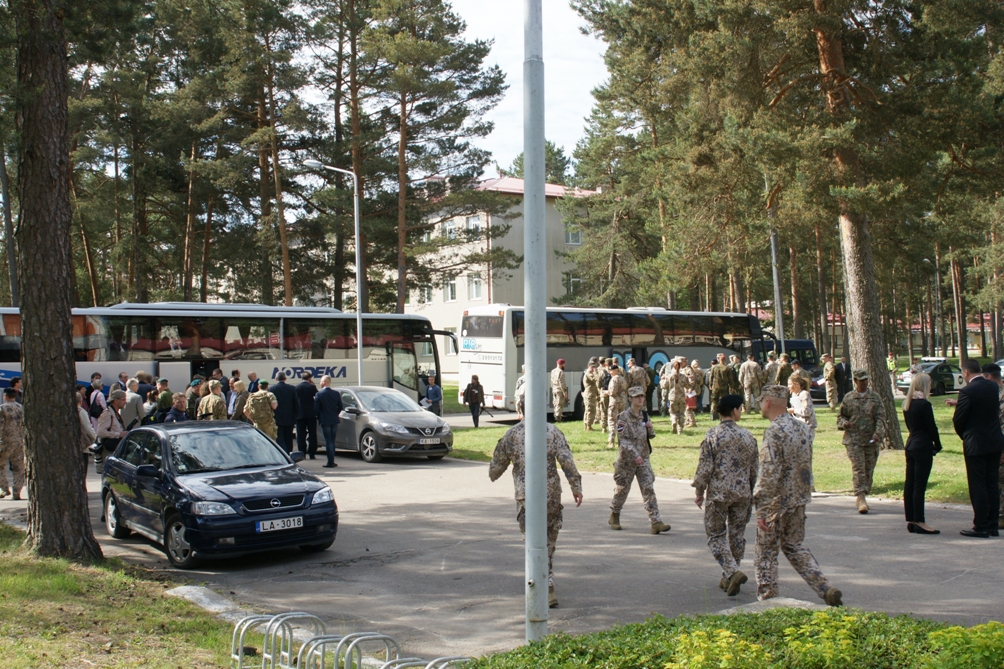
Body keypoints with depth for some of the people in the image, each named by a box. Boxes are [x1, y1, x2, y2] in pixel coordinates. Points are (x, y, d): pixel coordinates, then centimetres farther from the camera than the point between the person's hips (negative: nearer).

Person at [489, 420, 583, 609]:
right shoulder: (552, 430, 5)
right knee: (549, 541, 16)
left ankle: (548, 589, -10)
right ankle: (546, 584, 25)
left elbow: (498, 463, 16)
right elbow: (567, 460, -7)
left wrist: (493, 476, 37)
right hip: (552, 493, 2)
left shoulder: (511, 434, 5)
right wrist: (576, 487, -5)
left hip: (526, 495, -1)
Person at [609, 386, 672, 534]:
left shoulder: (644, 415, 8)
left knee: (649, 489, -6)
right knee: (622, 489, 9)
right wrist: (635, 455, -25)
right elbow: (623, 439, -17)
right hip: (627, 459, -4)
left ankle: (656, 522, -12)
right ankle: (614, 516, 32)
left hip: (643, 458, 4)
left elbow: (650, 436, 17)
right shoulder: (623, 416, -9)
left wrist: (650, 428, -6)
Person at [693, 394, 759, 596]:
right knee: (737, 534, 14)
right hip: (742, 494, 3)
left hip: (718, 494, -3)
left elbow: (705, 467, -10)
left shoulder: (712, 435, -9)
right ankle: (729, 578, 21)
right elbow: (755, 468, 7)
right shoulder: (748, 436, 1)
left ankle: (732, 571, -14)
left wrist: (699, 492, 1)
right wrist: (752, 493, 19)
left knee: (716, 535, 6)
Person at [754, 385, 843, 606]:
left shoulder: (774, 432, -20)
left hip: (776, 503, -8)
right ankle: (826, 589, 9)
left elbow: (769, 474, -23)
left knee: (766, 552, 7)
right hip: (799, 500, 8)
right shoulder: (803, 428, 5)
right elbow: (806, 466, 13)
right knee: (795, 547, 20)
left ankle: (768, 601, 12)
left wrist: (762, 509, -19)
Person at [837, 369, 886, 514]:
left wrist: (878, 433, -16)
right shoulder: (848, 398, 6)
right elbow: (840, 416, 15)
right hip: (853, 440, -2)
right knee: (858, 469, -11)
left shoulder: (875, 397, 6)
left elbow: (880, 417, -1)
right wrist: (844, 423, -8)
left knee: (869, 469, 7)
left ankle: (862, 496, 20)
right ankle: (861, 499, -16)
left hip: (871, 440, 2)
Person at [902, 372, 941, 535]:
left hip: (911, 445, 8)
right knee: (919, 485, -6)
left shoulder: (907, 404, 9)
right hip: (923, 447, -8)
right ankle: (919, 522, -4)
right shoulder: (924, 404, -15)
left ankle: (911, 520, 12)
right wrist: (937, 445, 2)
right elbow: (932, 427, -12)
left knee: (910, 484, 8)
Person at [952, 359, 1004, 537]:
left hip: (976, 444, -7)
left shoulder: (968, 391, -16)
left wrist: (964, 436, 9)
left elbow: (958, 420, -11)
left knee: (978, 486, 0)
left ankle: (981, 527, 3)